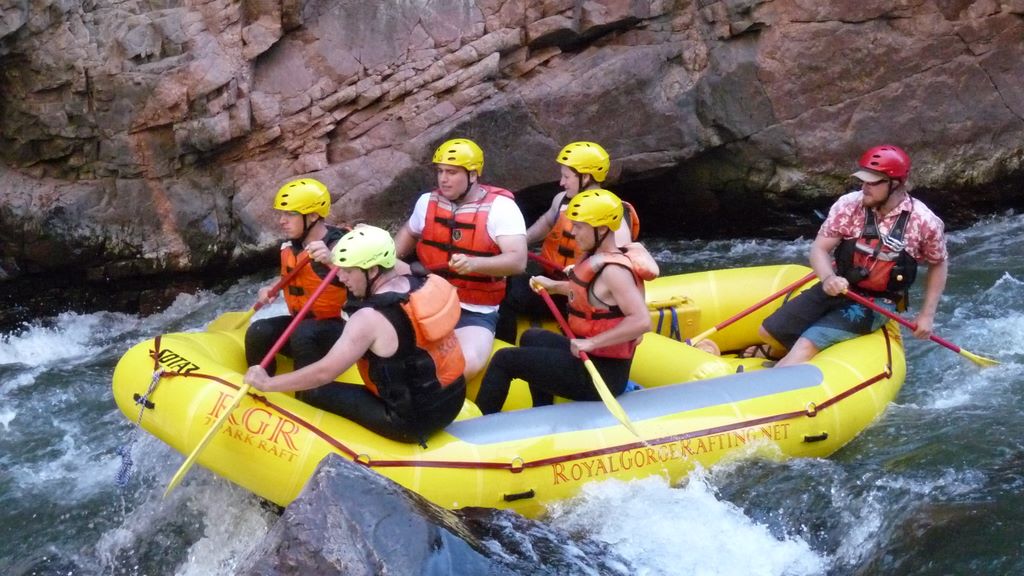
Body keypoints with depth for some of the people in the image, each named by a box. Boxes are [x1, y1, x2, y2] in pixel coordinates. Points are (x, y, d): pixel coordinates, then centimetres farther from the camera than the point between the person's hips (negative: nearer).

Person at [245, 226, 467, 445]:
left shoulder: (370, 319, -22)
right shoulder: (425, 284, -1)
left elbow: (324, 373, -21)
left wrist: (268, 383, -10)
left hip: (413, 422, -8)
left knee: (314, 392, 1)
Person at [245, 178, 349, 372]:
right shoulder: (289, 247, 4)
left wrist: (331, 260, -52)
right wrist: (272, 290, 5)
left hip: (337, 329, -6)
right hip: (301, 322, 7)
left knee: (302, 334, -35)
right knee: (258, 333, -17)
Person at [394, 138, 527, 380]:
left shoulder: (500, 207, -10)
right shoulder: (427, 202, 7)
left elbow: (518, 260, -21)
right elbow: (410, 233, 30)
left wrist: (474, 264, -38)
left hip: (475, 313, -5)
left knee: (467, 365, -32)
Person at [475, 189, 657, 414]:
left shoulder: (613, 270, -22)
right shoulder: (599, 258, 4)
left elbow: (642, 321, -32)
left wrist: (592, 342, -30)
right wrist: (555, 286, 19)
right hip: (590, 356, 10)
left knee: (504, 360, -5)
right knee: (532, 338, 33)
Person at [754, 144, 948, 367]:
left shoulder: (924, 222, -13)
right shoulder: (849, 205, -10)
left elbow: (938, 264, 4)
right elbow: (819, 248, -7)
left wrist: (927, 315, -2)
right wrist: (828, 278, -29)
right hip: (837, 288, 4)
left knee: (808, 342, -25)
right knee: (770, 332, 0)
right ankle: (778, 355, 31)